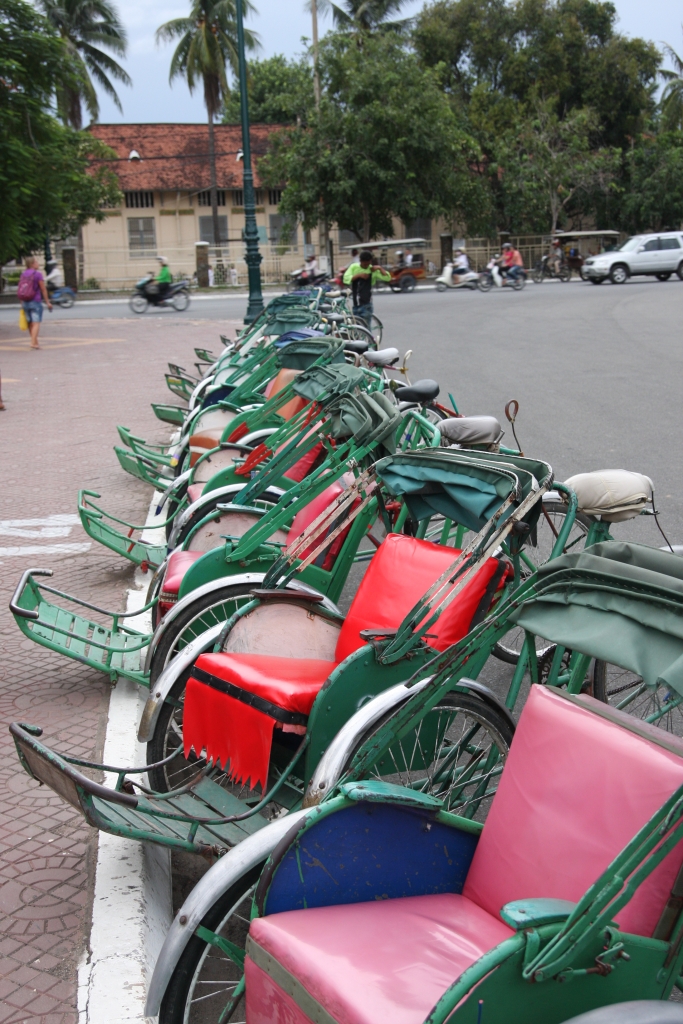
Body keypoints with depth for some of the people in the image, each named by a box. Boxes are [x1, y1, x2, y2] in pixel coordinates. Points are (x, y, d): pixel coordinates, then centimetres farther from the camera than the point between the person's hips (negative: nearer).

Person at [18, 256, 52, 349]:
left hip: (25, 302, 6)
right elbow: (43, 289, -11)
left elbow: (20, 290, 9)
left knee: (30, 323, 14)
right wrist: (47, 302, -6)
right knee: (36, 323, -7)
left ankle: (35, 341, 22)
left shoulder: (23, 274, 8)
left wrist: (22, 303, 15)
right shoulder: (37, 274, -10)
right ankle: (33, 342, -17)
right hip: (35, 301, -6)